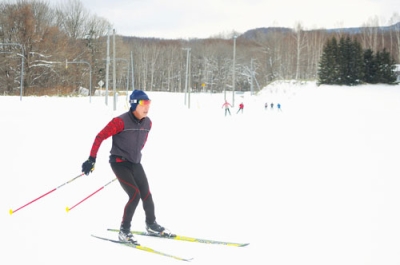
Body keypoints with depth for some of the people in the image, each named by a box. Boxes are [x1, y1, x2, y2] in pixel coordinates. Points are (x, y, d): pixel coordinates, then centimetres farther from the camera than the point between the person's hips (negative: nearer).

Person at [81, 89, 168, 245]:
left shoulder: (147, 123, 0)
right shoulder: (121, 122, -20)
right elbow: (100, 137, -16)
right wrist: (92, 159, -17)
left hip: (135, 163, 6)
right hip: (119, 163, -6)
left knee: (146, 194, 9)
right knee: (135, 195, -16)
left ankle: (151, 225, 32)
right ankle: (124, 231, -3)